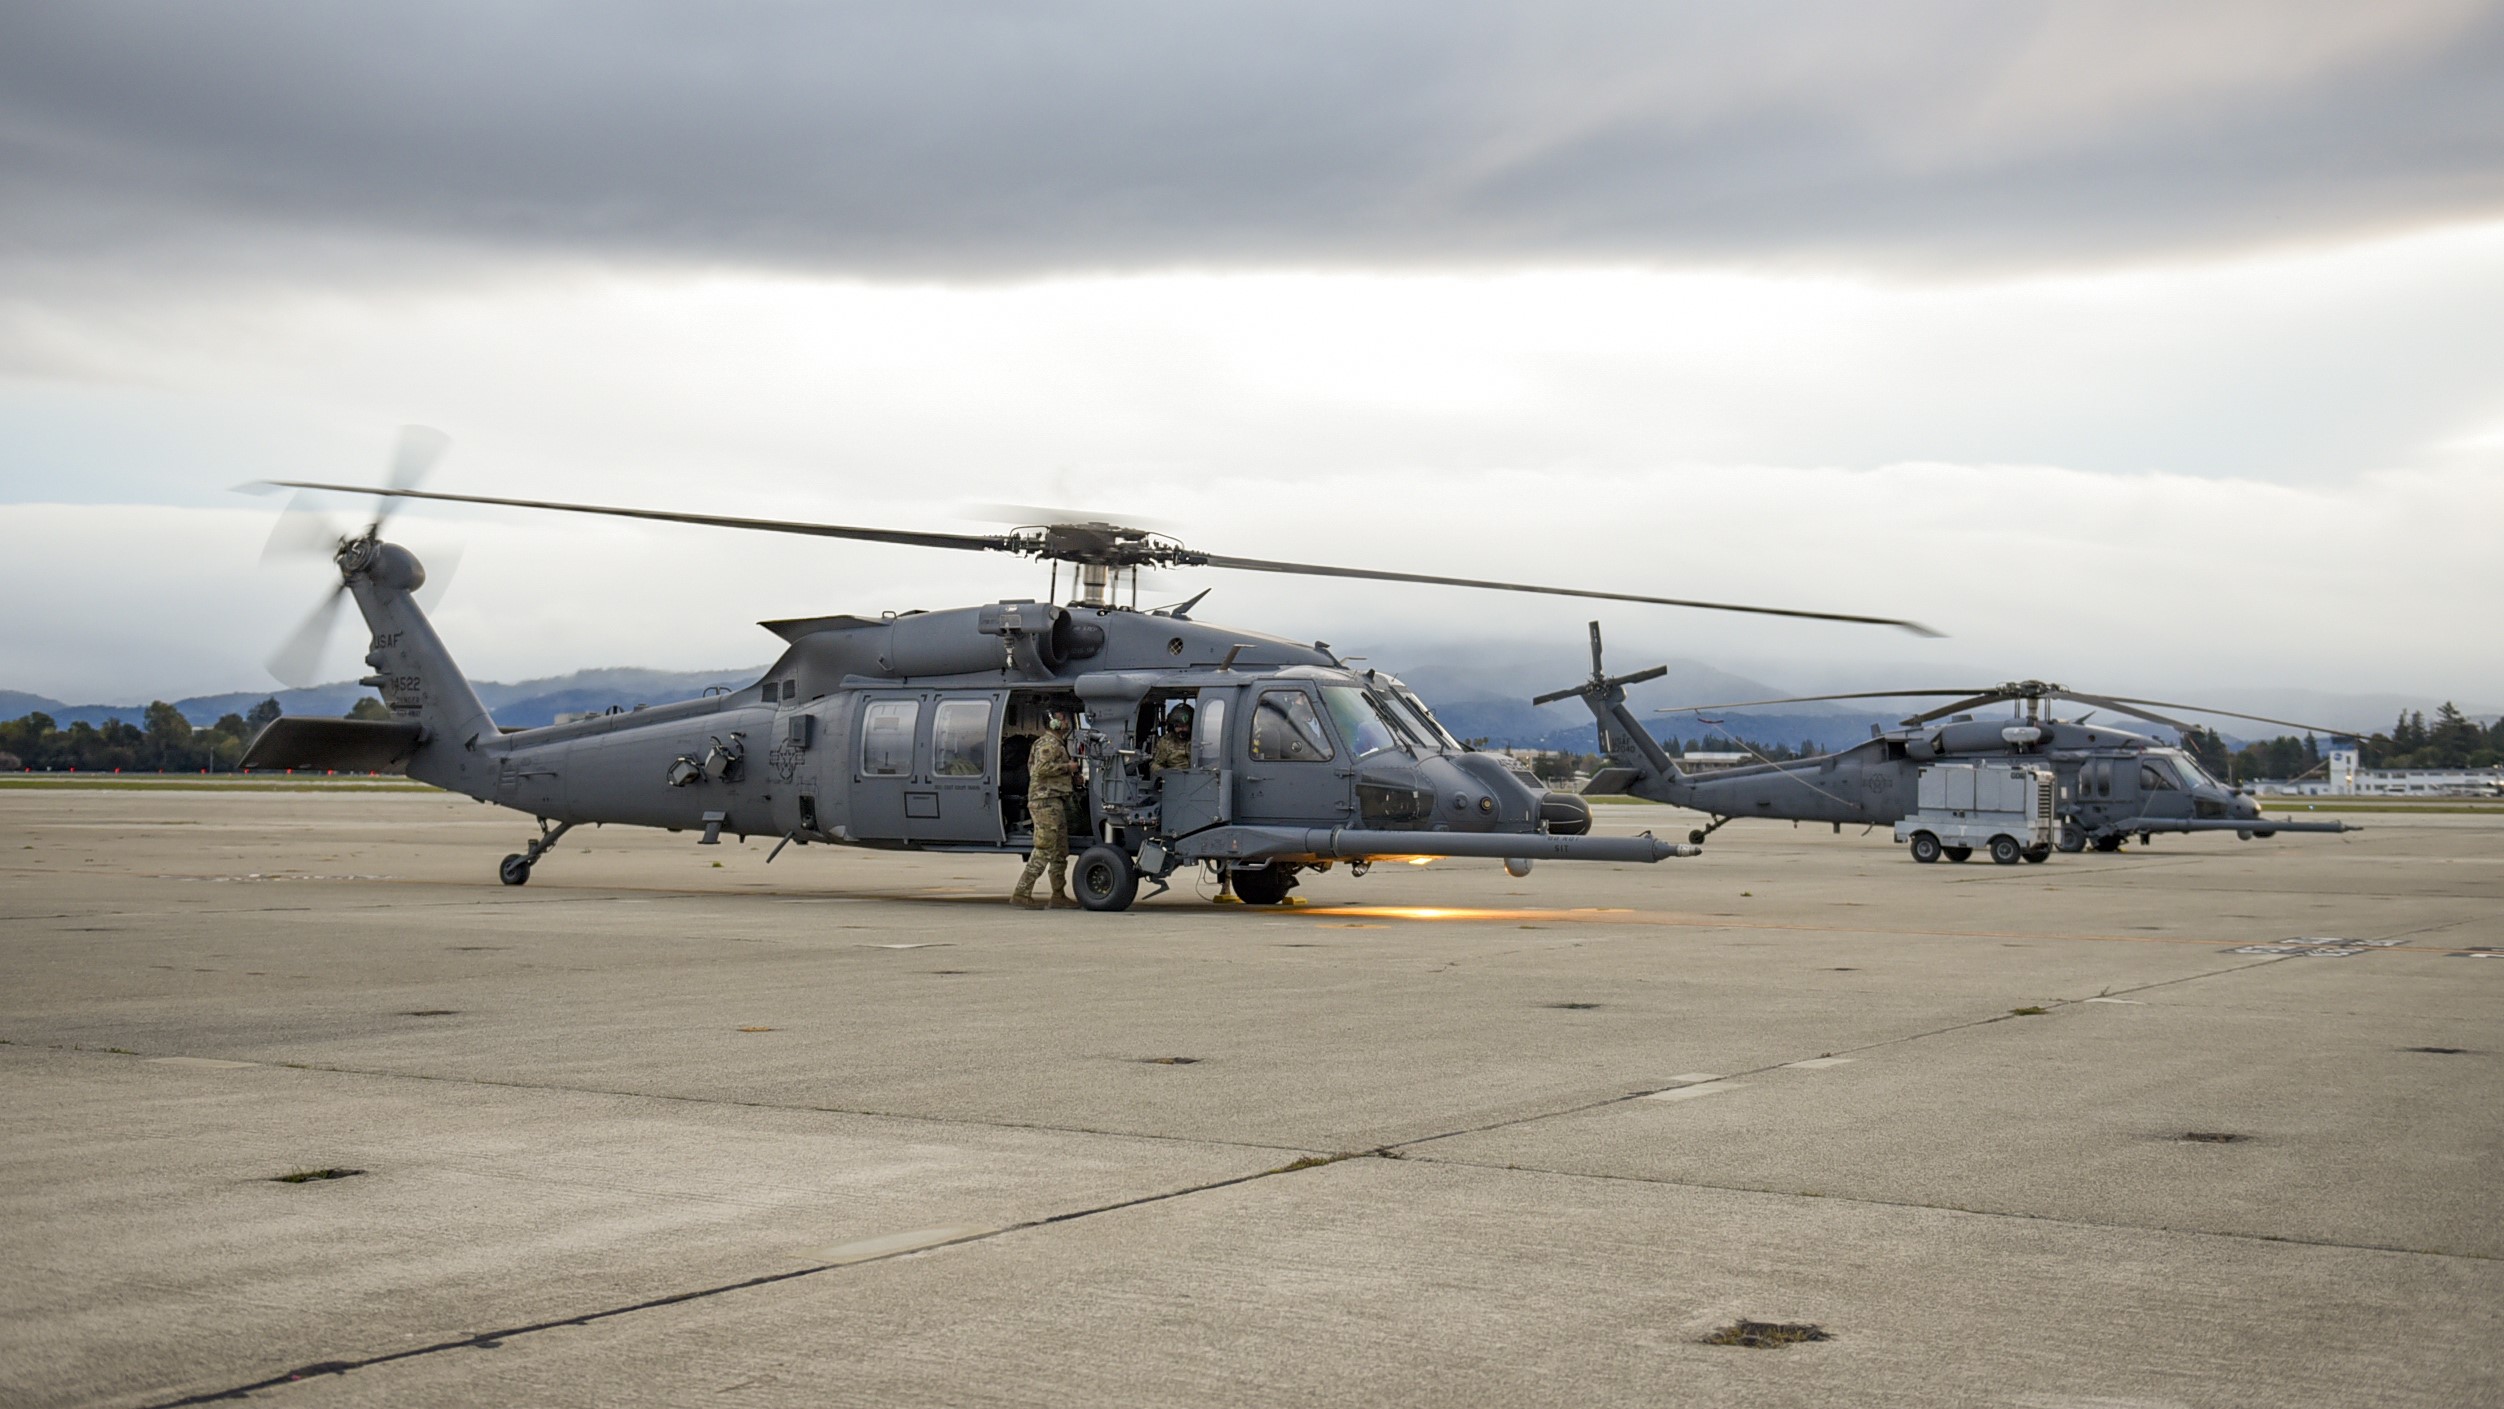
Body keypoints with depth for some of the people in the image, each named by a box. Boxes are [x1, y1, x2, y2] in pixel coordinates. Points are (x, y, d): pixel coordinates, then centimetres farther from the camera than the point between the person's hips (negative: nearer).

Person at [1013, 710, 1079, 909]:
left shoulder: (1058, 744, 23)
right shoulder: (1048, 744, -10)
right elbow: (1042, 768, -23)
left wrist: (1073, 777, 14)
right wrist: (1068, 767, -15)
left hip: (1056, 802, 11)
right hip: (1046, 801, -11)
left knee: (1060, 852, 12)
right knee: (1044, 850, -12)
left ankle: (1058, 896, 15)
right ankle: (1022, 892, -12)